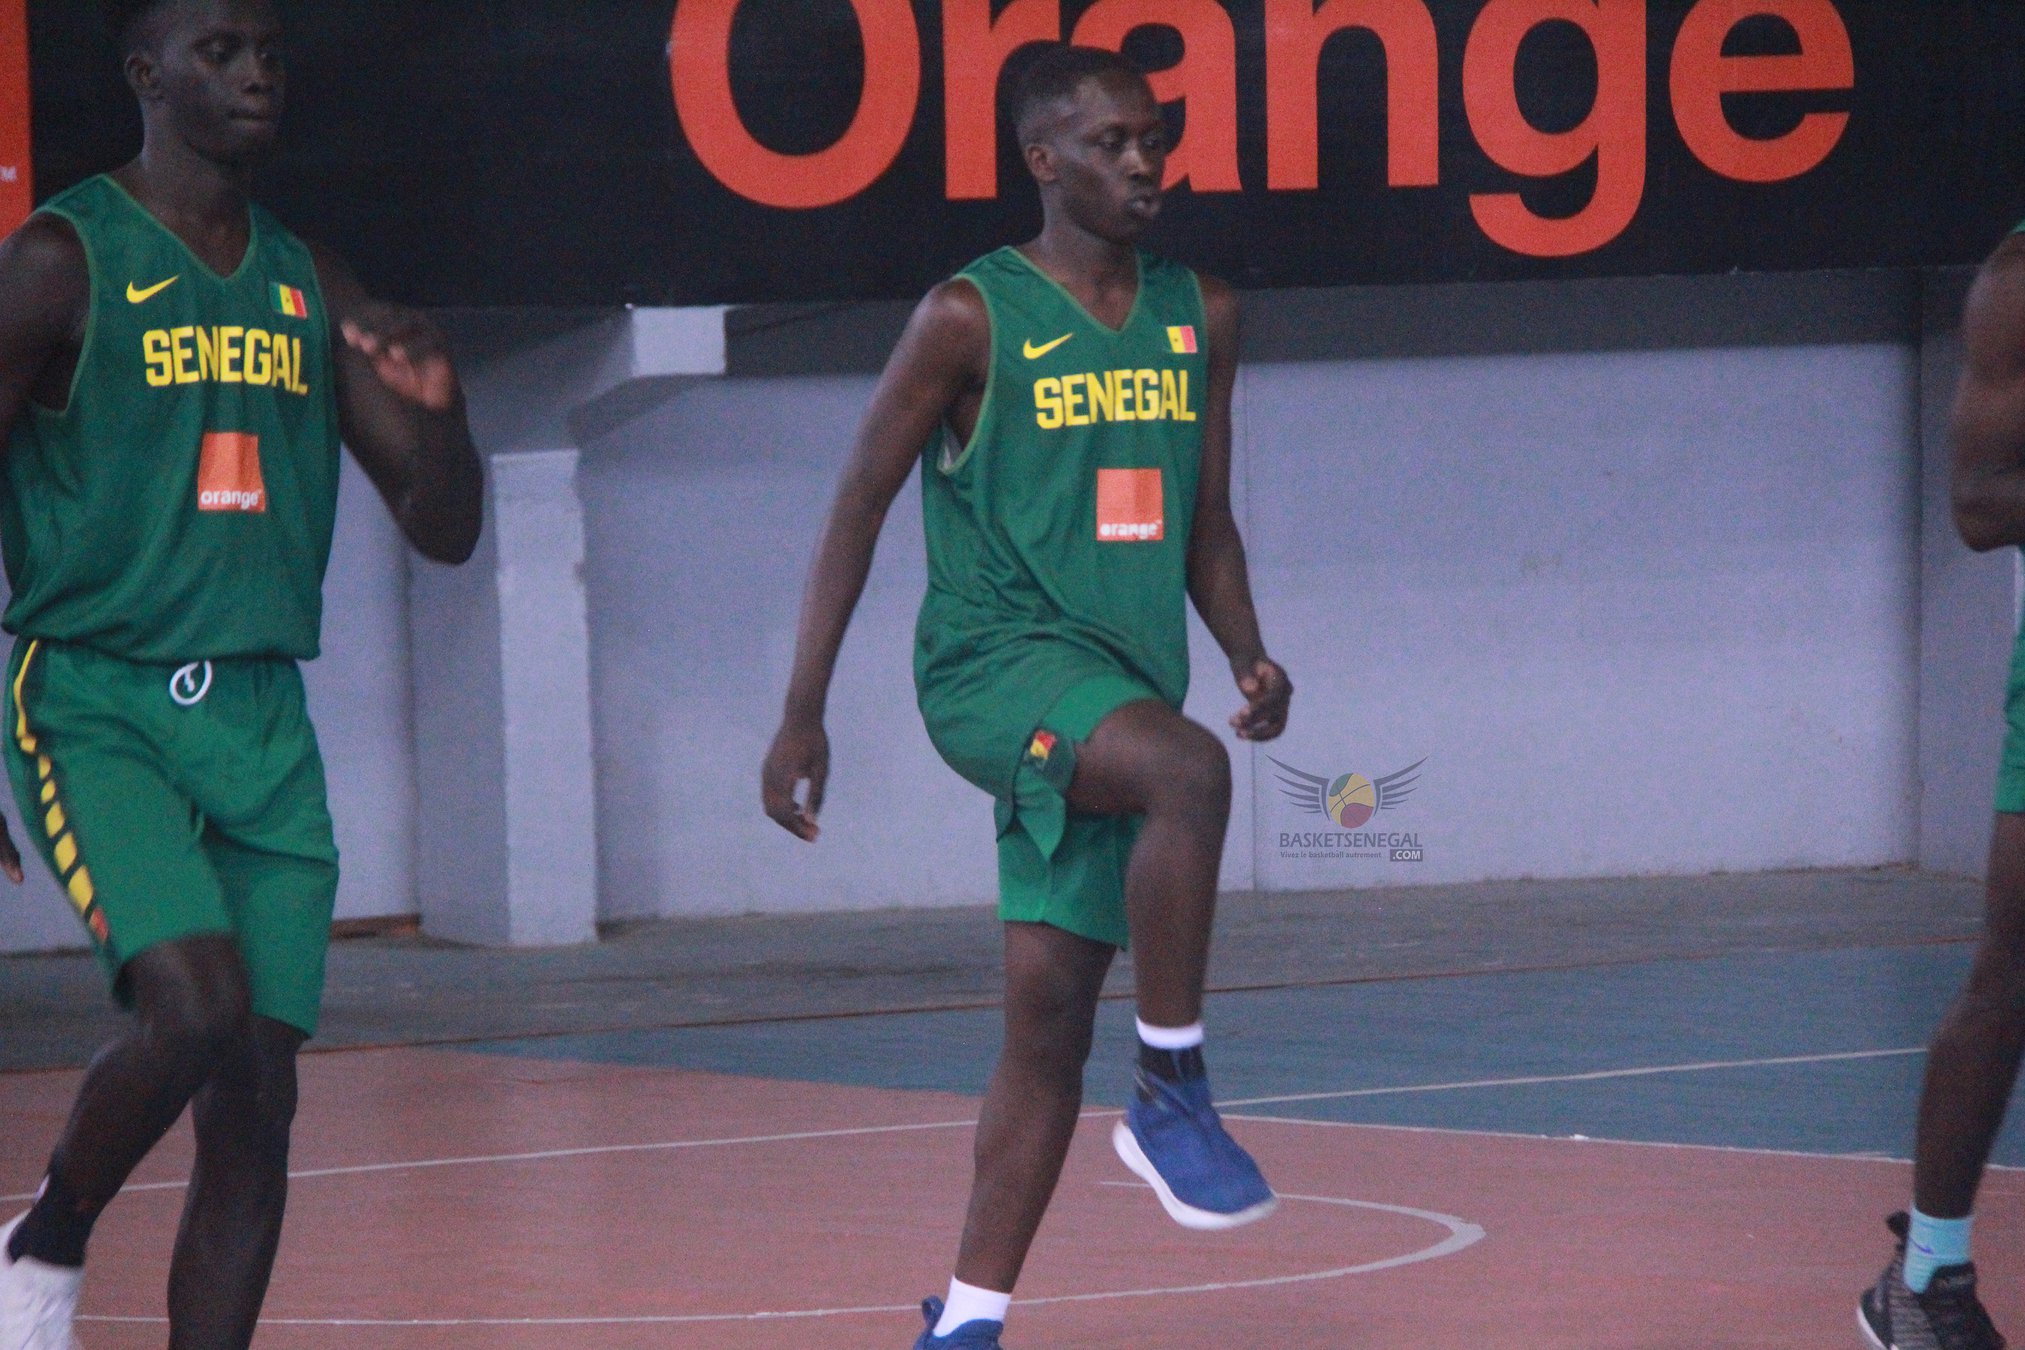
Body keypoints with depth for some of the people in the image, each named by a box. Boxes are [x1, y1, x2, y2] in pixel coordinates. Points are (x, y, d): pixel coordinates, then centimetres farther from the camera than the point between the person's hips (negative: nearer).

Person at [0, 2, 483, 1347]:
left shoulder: (311, 287, 12)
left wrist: (437, 408, -8)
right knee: (197, 1006, -24)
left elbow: (445, 529, 14)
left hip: (262, 720, 5)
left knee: (259, 1096, -1)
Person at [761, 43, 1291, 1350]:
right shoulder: (973, 318, -5)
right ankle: (1175, 1091, -22)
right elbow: (860, 505, -2)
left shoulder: (1200, 317, 12)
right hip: (996, 658, -6)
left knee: (1053, 1008, 1)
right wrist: (803, 713, -6)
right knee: (1188, 769, -34)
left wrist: (1249, 653, 0)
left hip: (1117, 691, 6)